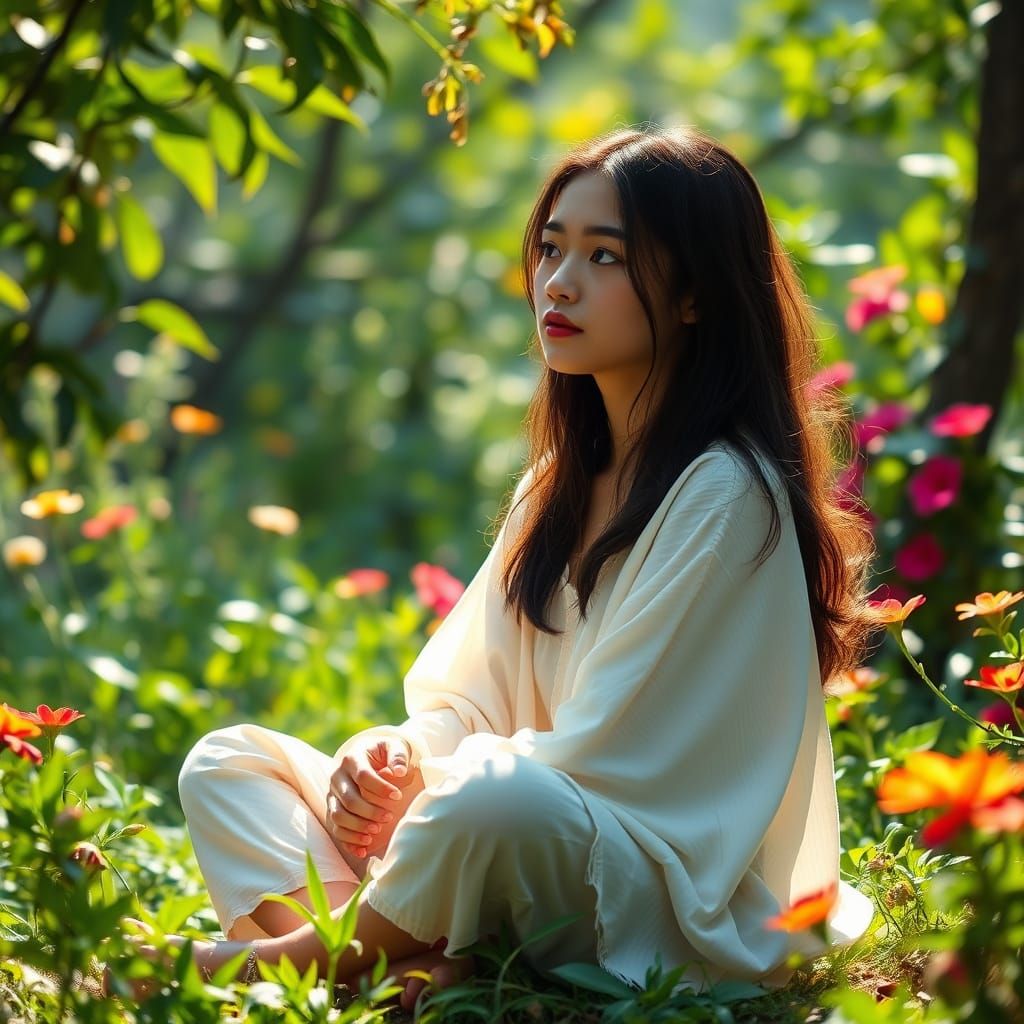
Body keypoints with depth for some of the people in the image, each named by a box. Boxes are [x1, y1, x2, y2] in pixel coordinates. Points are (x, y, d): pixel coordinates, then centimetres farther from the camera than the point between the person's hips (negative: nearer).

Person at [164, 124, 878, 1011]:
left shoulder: (726, 496, -12)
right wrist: (389, 759, -9)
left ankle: (290, 954, -17)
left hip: (678, 915, -9)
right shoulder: (559, 484, 14)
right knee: (229, 763, -1)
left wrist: (419, 789, -11)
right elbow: (464, 700, 12)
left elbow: (598, 760, -15)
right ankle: (413, 973, -26)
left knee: (501, 799, -40)